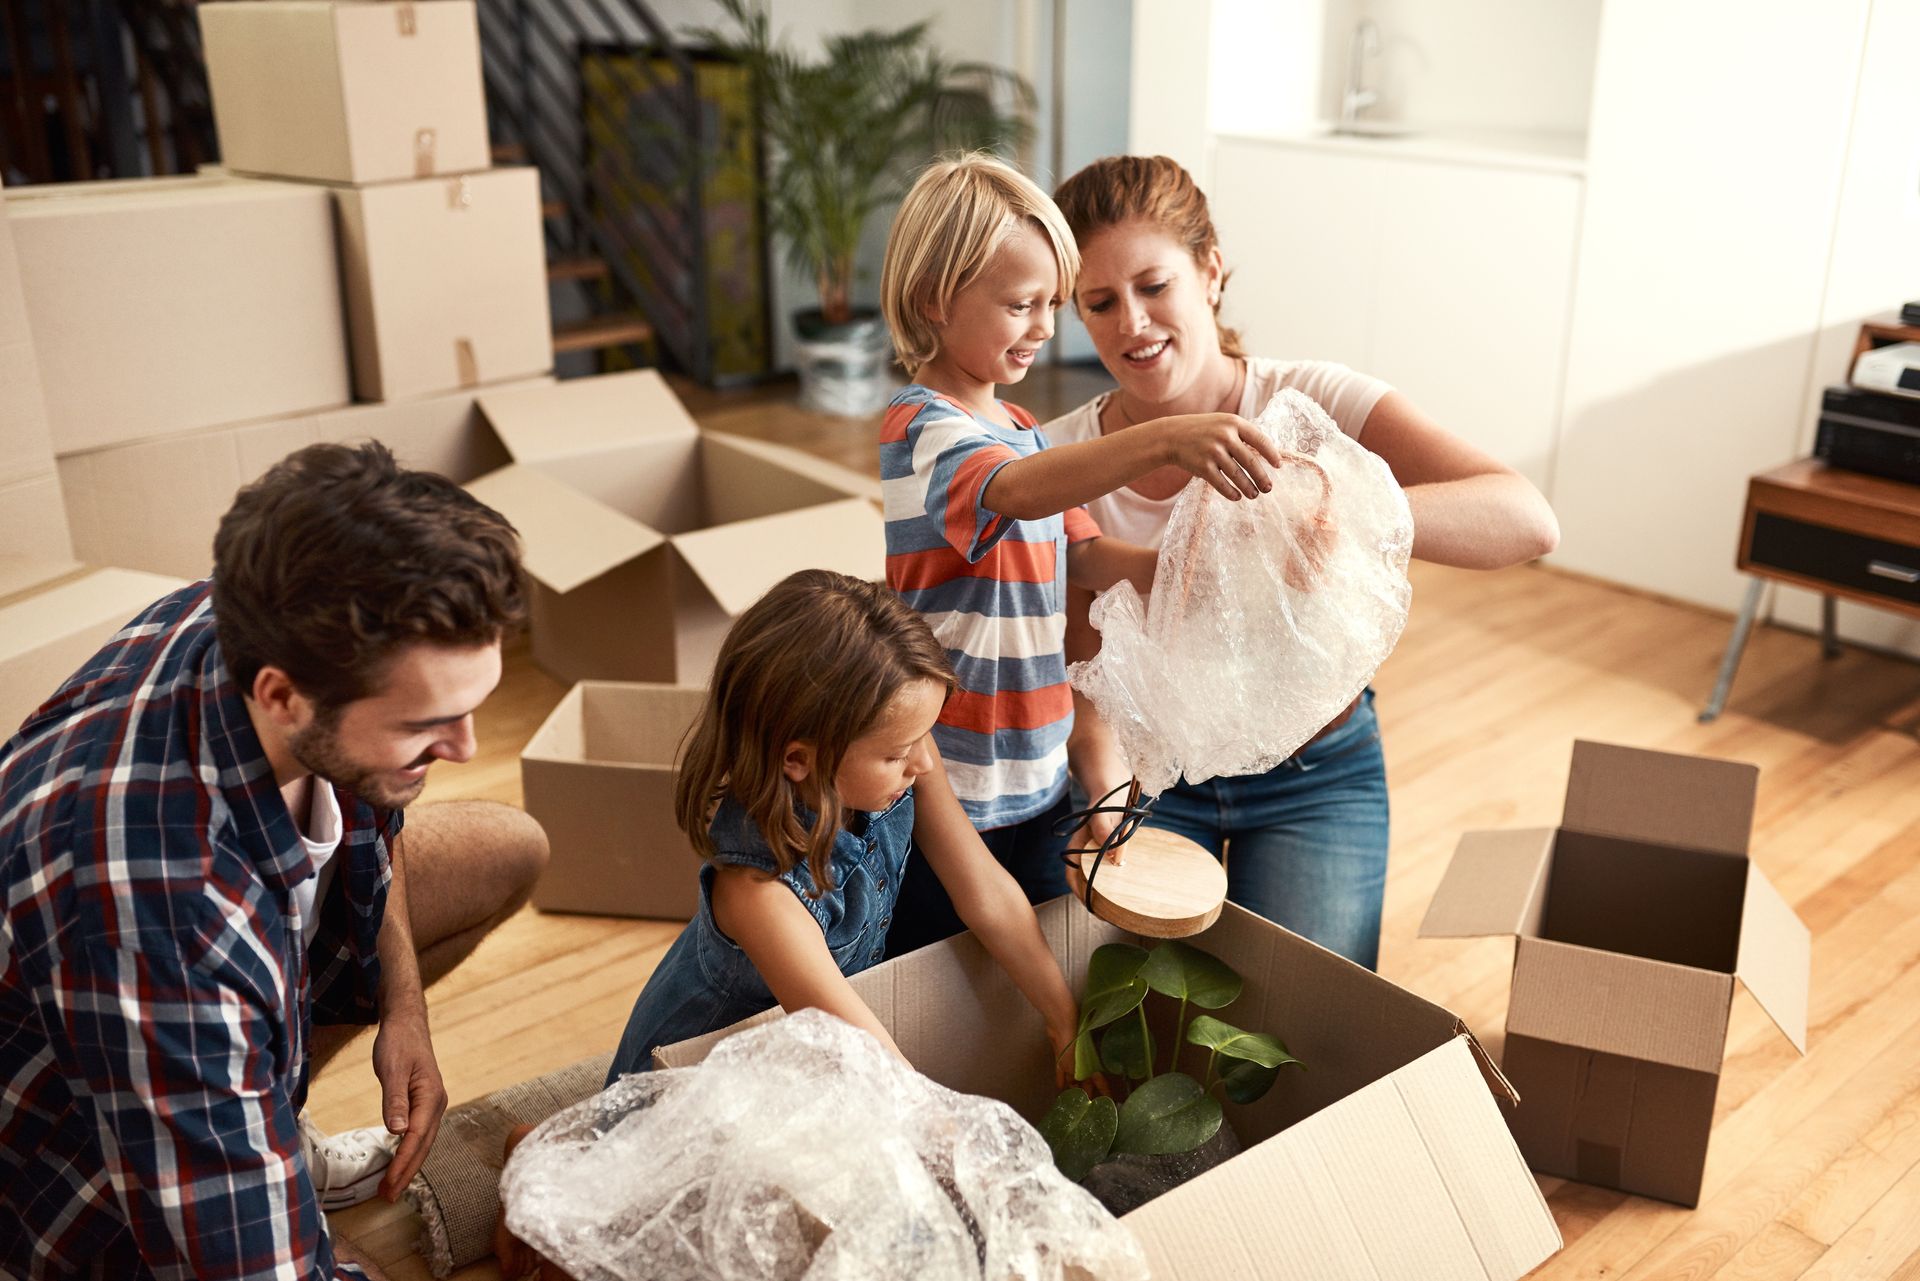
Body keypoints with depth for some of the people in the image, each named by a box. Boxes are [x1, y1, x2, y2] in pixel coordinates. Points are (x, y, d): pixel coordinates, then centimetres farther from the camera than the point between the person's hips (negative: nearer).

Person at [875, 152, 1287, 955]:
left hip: (1036, 781, 8)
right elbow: (1017, 493, -39)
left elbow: (1083, 554, 8)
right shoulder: (924, 428, -18)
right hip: (948, 795, -8)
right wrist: (1165, 441, -52)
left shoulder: (1020, 430, 12)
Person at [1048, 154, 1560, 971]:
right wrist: (1106, 793, -27)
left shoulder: (1310, 405, -17)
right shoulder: (1059, 460, -10)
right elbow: (1084, 665, -8)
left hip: (1316, 772, -1)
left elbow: (1529, 523, -30)